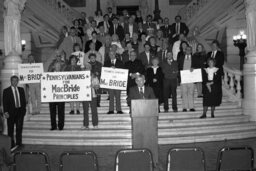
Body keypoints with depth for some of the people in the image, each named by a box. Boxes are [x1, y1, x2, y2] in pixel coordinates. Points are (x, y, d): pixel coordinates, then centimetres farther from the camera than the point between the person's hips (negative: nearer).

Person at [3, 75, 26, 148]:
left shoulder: (21, 89, 11)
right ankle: (11, 144, 13)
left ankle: (19, 143, 16)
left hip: (20, 111, 3)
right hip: (11, 112, -3)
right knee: (11, 129, 3)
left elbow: (24, 100, 13)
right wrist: (5, 112, -13)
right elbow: (5, 102, -5)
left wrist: (24, 109, 5)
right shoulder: (6, 91, -1)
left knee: (19, 127, 6)